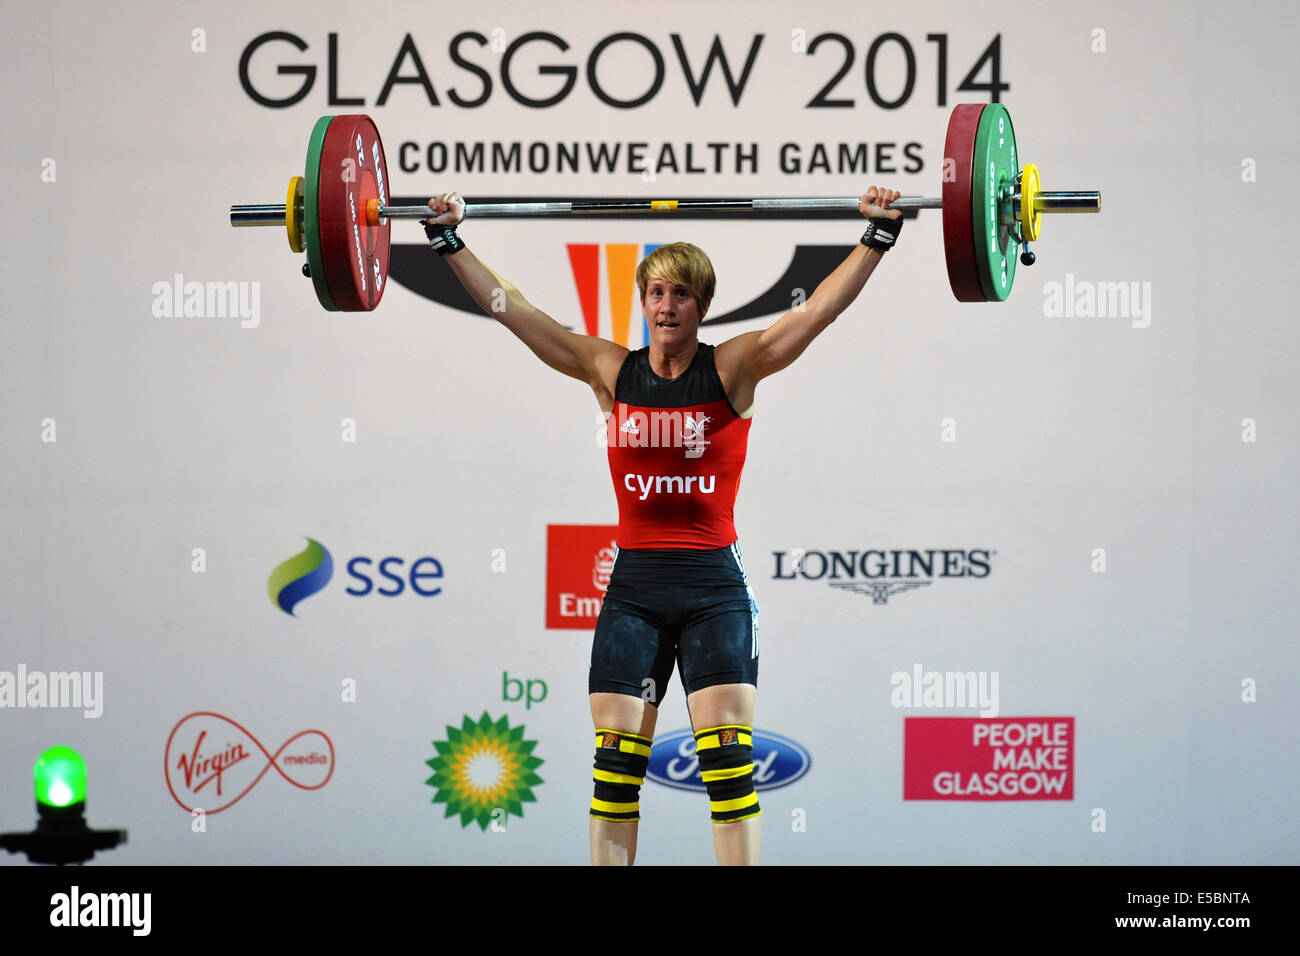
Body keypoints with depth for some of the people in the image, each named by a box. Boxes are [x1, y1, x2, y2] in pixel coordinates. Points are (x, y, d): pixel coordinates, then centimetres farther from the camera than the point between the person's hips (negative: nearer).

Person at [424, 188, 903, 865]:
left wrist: (878, 235, -16)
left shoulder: (734, 370, -1)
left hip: (714, 588, -2)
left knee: (728, 759, -7)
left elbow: (819, 309, -8)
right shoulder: (610, 371, 6)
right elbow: (511, 310, 6)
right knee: (615, 762, 3)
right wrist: (449, 242, 4)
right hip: (633, 587, 3)